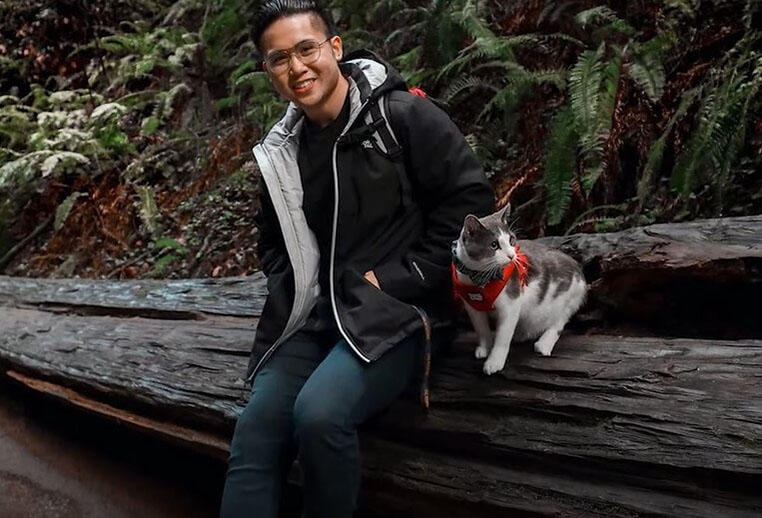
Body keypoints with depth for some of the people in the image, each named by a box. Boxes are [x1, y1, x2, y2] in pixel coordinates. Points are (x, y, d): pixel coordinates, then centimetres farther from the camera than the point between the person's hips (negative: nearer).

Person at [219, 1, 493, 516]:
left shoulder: (405, 116, -6)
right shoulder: (282, 152, 12)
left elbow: (471, 200, -10)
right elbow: (273, 242, 26)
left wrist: (397, 279, -12)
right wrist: (295, 289, 5)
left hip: (395, 310, -5)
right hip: (313, 315, 6)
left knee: (320, 413, -29)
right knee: (255, 431, -12)